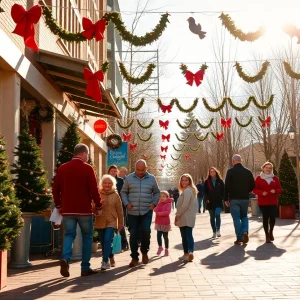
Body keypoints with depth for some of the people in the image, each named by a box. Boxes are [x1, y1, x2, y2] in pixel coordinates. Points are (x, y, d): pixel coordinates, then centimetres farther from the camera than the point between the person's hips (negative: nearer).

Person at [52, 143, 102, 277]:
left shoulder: (62, 168, 7)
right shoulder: (87, 168, -7)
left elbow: (55, 189, 8)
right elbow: (94, 189, -10)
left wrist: (58, 205, 18)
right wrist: (98, 206, 0)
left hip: (67, 209, 4)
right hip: (84, 209, -3)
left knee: (69, 235, 10)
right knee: (87, 237, 10)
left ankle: (65, 258, -16)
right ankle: (85, 267, 10)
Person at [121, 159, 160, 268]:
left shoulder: (151, 179, 4)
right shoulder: (129, 178, 1)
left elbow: (157, 192, 14)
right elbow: (123, 192, 9)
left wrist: (154, 203, -1)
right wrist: (126, 203, -5)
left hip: (147, 211, 0)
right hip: (132, 212, 1)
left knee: (146, 231, -14)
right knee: (133, 234, 3)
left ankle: (144, 252, 13)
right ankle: (134, 258, 16)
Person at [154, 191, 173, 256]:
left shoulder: (168, 204, -9)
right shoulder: (159, 203, 8)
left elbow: (168, 212, -23)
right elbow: (155, 210, -6)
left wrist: (160, 213, -24)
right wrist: (158, 203, -13)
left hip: (165, 223, -4)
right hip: (158, 222, 4)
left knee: (165, 237, 7)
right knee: (158, 236, -2)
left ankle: (166, 249, 20)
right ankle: (160, 247, 20)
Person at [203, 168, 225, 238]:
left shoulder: (220, 181, 5)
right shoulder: (207, 182, 5)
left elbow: (223, 190, 6)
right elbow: (205, 191, 2)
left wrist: (222, 198, -4)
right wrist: (206, 199, -10)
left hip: (218, 201, -1)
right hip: (210, 202, 1)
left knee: (217, 214, -18)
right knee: (212, 217, 6)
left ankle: (218, 230, -5)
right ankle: (214, 232, 14)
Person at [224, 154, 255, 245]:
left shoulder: (230, 171, -7)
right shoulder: (248, 171, 3)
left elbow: (227, 186, -10)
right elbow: (252, 186, 5)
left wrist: (226, 199, -2)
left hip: (234, 199, -3)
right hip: (245, 198, 3)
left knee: (236, 218, 2)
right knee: (244, 216, 18)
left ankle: (239, 238, 3)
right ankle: (245, 232, -3)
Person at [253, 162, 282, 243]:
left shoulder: (275, 178, 7)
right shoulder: (259, 178, 0)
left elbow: (280, 189, 9)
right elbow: (255, 190, -1)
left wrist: (275, 191, -14)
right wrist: (262, 192, -19)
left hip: (273, 202, 2)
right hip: (263, 202, -2)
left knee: (273, 217, -7)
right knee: (265, 218, -1)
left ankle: (271, 232, 21)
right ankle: (267, 235, 12)